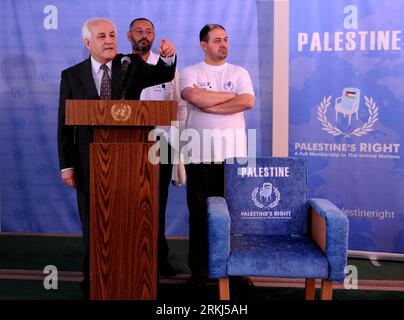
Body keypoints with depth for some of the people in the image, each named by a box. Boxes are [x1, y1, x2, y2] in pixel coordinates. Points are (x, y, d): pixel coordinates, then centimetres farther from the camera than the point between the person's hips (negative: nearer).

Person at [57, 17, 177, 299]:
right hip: (89, 162, 0)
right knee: (93, 226, 11)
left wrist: (168, 57, -35)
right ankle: (93, 286, 26)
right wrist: (67, 165, -3)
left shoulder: (132, 65, 3)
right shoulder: (71, 75, 3)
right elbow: (65, 124, 2)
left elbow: (163, 75, -13)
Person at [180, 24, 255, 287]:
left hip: (233, 154, 1)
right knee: (199, 214, 4)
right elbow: (196, 98, -15)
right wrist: (230, 95, -4)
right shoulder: (190, 73, 6)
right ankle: (199, 269, 16)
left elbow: (248, 102, -8)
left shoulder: (240, 73, 10)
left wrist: (209, 105, -9)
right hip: (200, 154, -1)